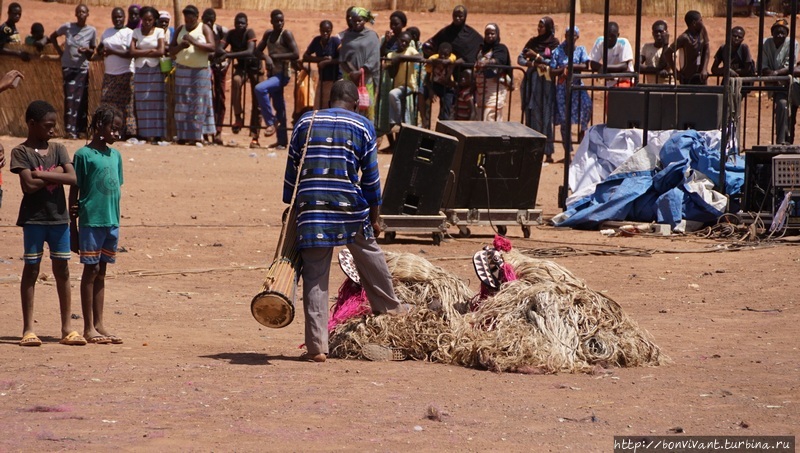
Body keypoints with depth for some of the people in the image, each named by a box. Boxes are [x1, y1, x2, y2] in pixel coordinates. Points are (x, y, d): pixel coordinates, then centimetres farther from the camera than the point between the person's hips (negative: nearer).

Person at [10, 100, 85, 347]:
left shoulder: (58, 149, 8)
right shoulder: (21, 151, -4)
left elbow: (72, 178, -6)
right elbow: (28, 185, -16)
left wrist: (42, 174, -14)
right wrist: (55, 175, -9)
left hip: (58, 216, 4)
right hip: (34, 217, -4)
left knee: (62, 271, 6)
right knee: (31, 269, 1)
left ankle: (67, 328, 10)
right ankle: (28, 329, 4)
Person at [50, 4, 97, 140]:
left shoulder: (92, 31, -3)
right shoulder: (67, 27, -4)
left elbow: (92, 52, 6)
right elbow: (53, 37, 12)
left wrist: (87, 50, -16)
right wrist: (60, 51, 3)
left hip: (82, 68, 1)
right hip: (68, 66, -1)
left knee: (81, 99, 3)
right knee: (70, 98, -7)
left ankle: (81, 129, 12)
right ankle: (70, 130, -8)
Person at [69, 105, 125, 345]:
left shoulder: (115, 156, 11)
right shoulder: (84, 154, -8)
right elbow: (75, 189, -6)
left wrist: (116, 220, 10)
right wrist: (72, 222, -5)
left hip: (112, 221, 6)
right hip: (91, 220, -6)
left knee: (101, 272, 12)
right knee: (90, 270, 0)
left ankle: (98, 325, 17)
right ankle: (89, 327, 5)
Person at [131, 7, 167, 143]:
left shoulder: (159, 32, 4)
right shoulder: (136, 32, 10)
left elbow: (161, 51, -8)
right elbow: (132, 52, -1)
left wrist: (141, 53, -4)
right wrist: (151, 51, -7)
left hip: (155, 70, -2)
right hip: (140, 70, 2)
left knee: (156, 101, -6)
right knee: (141, 102, -2)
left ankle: (156, 133, -6)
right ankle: (144, 133, -1)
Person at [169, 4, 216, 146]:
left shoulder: (204, 29, 2)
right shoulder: (180, 29, 12)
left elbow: (212, 47, -11)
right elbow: (171, 50, 9)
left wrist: (195, 42, -21)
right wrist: (180, 46, -12)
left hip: (200, 72, -3)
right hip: (182, 71, 3)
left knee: (199, 104, -6)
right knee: (182, 104, -2)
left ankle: (198, 136, -6)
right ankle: (183, 136, 0)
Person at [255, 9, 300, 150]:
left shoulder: (286, 34, -10)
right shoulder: (268, 34, 10)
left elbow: (296, 54, -17)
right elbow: (258, 51, 10)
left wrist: (276, 56, -18)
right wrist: (266, 57, -12)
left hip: (283, 74, -8)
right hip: (273, 73, 8)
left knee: (260, 89, -28)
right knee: (278, 107, 12)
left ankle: (271, 122, -17)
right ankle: (282, 141, 18)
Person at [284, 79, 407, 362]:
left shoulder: (305, 122, 11)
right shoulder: (363, 127, 5)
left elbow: (291, 170, 12)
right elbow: (371, 176, 5)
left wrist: (291, 209, 18)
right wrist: (375, 216, 11)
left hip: (310, 206, 1)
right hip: (349, 206, -1)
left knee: (315, 276, 1)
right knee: (369, 256, 22)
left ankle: (317, 346, -1)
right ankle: (389, 308, 41)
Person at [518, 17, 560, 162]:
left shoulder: (554, 44, 1)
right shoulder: (533, 42, 12)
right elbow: (520, 59, 8)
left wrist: (536, 56, -10)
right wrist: (534, 64, -10)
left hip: (546, 82, -4)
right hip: (531, 81, 4)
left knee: (545, 116, -6)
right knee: (531, 114, 0)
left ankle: (548, 152, -5)